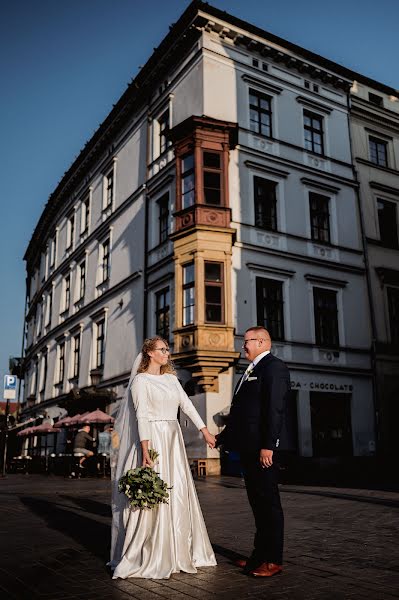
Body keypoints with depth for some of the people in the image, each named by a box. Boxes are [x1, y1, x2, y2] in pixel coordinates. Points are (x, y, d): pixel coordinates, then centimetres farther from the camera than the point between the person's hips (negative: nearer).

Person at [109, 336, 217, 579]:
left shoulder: (171, 378, 13)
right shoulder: (140, 380, -6)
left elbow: (187, 405, 10)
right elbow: (142, 415, -14)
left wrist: (205, 430, 3)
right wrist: (145, 450, -21)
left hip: (173, 440, 7)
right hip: (153, 439, -6)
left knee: (178, 495, 9)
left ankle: (178, 552, 22)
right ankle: (148, 558, 8)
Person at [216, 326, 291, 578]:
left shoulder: (274, 366, -10)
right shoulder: (252, 371, 19)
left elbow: (275, 409, -20)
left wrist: (267, 446, -24)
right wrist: (224, 437, 19)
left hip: (261, 449, -10)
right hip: (248, 448, 10)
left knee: (268, 502, 0)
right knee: (257, 501, 16)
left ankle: (273, 560, 10)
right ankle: (260, 554, 27)